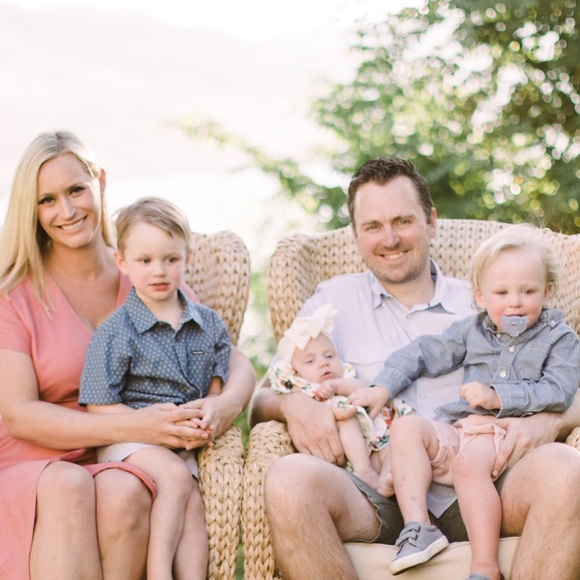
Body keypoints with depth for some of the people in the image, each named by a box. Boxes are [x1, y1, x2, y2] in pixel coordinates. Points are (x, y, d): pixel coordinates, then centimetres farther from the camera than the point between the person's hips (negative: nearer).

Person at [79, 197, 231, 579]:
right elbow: (100, 407, -7)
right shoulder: (115, 332, -4)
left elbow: (216, 388, 15)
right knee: (176, 477, -29)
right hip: (127, 439, -3)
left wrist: (208, 417, -9)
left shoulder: (209, 325, 9)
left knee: (191, 501, -23)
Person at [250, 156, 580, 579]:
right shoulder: (333, 302, 19)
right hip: (376, 501, 0)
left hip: (471, 494, 1)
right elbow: (259, 400, 15)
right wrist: (292, 405, -10)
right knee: (290, 479, -33)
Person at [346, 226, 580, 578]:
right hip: (457, 428, 5)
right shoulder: (472, 331, 20)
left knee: (470, 460, -35)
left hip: (509, 433, -5)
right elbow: (425, 353, 17)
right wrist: (383, 387, 3)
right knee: (407, 428, -21)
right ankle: (418, 528, -27)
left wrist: (499, 397, -15)